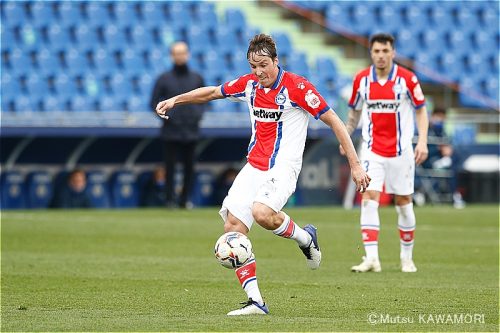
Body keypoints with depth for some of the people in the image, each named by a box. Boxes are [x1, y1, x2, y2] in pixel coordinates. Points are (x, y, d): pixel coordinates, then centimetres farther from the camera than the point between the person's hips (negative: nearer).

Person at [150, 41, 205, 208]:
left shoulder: (196, 78, 10)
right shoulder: (164, 79, 3)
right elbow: (155, 103, 5)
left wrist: (198, 114, 2)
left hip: (191, 130, 2)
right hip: (171, 131, -2)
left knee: (189, 167, 3)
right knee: (170, 166, -3)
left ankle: (185, 200, 11)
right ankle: (170, 200, 2)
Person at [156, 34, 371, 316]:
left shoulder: (296, 87, -12)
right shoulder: (249, 84, 6)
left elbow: (334, 121, -9)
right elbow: (213, 92, 25)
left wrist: (355, 165, -12)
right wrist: (175, 100, 22)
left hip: (283, 167, -6)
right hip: (254, 166, 7)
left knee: (262, 213, -33)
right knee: (233, 225, -8)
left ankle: (306, 238, -1)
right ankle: (255, 301, -6)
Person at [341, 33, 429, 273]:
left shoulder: (407, 78, -7)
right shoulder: (361, 79, 0)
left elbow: (421, 109, 0)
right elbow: (354, 111, 16)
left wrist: (422, 141, -10)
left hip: (401, 150, -1)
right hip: (372, 149, 1)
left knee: (403, 203, 6)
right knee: (369, 198, -14)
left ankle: (407, 257, 22)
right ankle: (371, 258, -18)